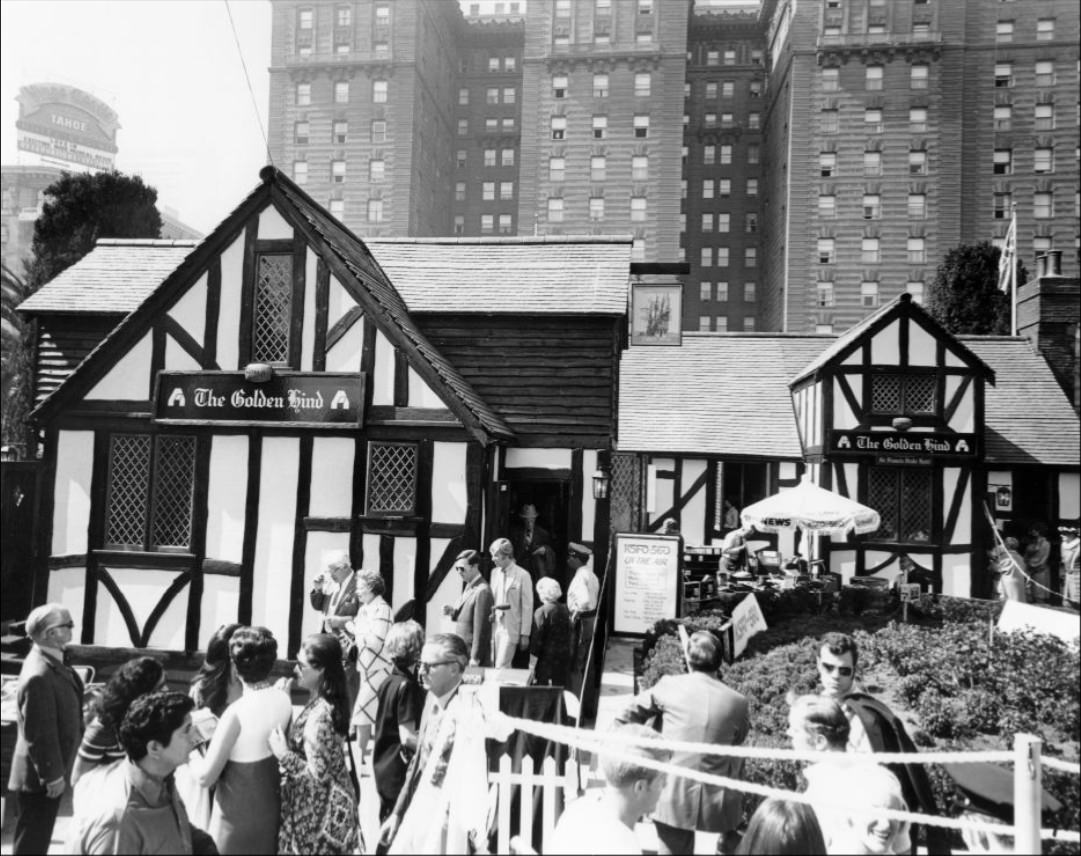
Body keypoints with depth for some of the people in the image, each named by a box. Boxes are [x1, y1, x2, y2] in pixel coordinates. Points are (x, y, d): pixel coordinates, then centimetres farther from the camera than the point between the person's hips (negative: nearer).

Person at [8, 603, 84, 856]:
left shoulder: (50, 662, 3)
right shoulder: (39, 676, -29)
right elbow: (39, 734, -26)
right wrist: (53, 775, -18)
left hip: (48, 771, 10)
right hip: (40, 778, -10)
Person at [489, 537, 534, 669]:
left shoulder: (522, 575, -9)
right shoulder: (494, 572, 10)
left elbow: (527, 606, -7)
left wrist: (525, 634, -7)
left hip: (510, 629, -6)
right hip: (494, 627, 6)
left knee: (501, 667, -10)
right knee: (492, 665, 7)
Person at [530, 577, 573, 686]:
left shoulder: (541, 612, -12)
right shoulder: (565, 610, 5)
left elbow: (537, 640, -13)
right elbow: (569, 637, 11)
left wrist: (532, 664, -9)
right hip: (564, 659, 6)